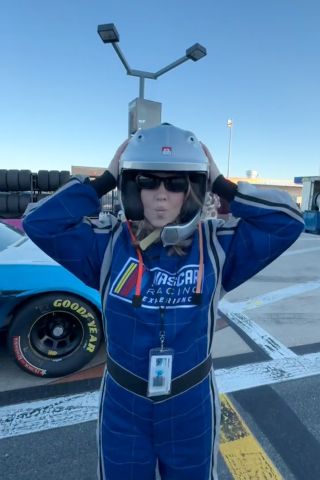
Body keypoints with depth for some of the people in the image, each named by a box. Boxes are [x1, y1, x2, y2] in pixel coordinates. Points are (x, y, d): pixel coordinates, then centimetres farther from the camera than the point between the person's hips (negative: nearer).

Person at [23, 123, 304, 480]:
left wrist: (221, 185, -18)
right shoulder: (109, 243, -13)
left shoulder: (216, 245, -13)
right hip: (123, 409, 1)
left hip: (191, 407, 0)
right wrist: (103, 181, -19)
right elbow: (39, 222, -16)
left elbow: (287, 220, -13)